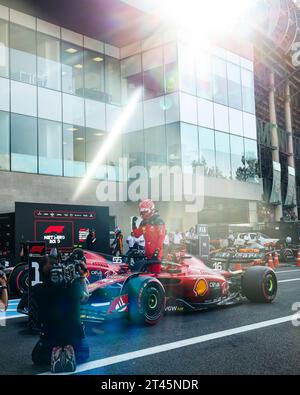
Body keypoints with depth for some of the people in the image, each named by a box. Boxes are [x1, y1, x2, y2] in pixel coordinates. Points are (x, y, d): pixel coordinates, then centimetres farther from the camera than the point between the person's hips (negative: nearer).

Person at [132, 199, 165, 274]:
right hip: (148, 252, 8)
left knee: (156, 272, -11)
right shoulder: (144, 223, 14)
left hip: (156, 252, -8)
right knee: (150, 272, 13)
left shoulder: (159, 222, -10)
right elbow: (137, 234, 16)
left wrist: (157, 250, -21)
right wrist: (134, 223, 6)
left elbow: (161, 237, -16)